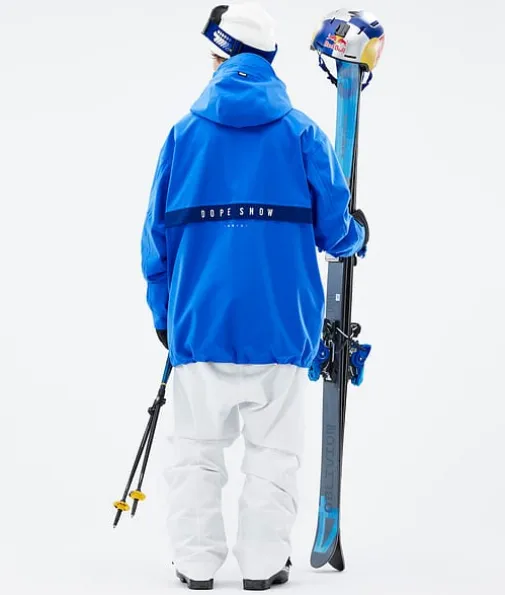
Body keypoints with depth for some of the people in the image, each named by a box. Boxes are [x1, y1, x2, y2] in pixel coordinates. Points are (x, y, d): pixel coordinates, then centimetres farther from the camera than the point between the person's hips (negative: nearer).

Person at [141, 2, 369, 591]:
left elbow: (158, 233, 6)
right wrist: (358, 233, 21)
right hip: (280, 323, -1)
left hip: (200, 319, 1)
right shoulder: (302, 132, 0)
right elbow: (333, 230, -3)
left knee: (198, 449, 9)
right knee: (273, 452, 6)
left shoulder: (185, 132, 4)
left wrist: (162, 311, 17)